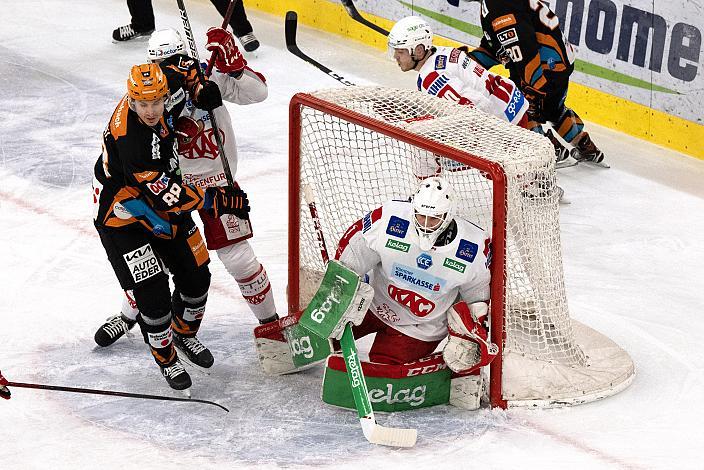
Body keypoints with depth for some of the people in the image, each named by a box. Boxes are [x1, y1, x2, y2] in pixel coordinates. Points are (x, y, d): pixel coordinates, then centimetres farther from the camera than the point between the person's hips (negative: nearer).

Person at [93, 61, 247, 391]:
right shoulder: (129, 138, -37)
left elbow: (179, 67, 7)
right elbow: (163, 194, -35)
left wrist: (199, 88, -12)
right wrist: (218, 201, -31)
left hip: (164, 203, 8)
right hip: (121, 216, -8)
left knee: (196, 276, 12)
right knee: (152, 294, -10)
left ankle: (185, 333, 41)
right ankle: (166, 359, 17)